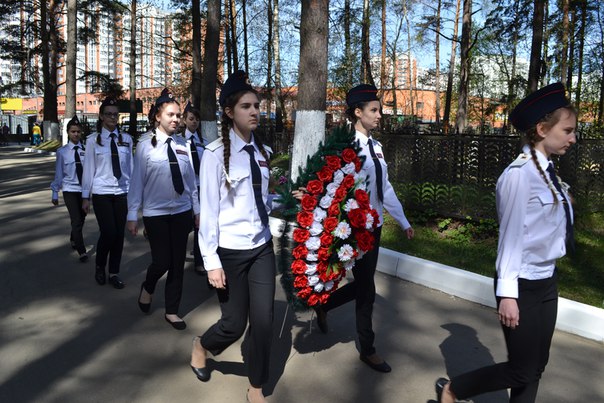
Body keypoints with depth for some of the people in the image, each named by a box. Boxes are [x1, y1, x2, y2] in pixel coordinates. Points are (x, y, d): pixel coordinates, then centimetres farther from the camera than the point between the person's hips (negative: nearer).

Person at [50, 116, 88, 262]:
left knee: (81, 219, 17)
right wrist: (55, 193, 5)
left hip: (85, 189, 2)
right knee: (76, 221, -9)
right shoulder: (62, 152, -4)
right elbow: (59, 173, 1)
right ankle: (82, 252, 0)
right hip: (70, 190, -2)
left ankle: (73, 240, 45)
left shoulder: (86, 150, -4)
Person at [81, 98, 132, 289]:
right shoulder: (93, 140, -1)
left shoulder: (126, 139, 4)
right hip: (101, 193, -2)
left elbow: (130, 166, 5)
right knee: (108, 232, -6)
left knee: (119, 233, 6)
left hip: (122, 192, 2)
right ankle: (99, 266, 22)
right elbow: (89, 168, 0)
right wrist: (85, 196, 1)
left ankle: (114, 273, 21)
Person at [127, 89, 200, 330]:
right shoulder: (145, 146, -6)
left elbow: (191, 181, 6)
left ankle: (172, 311, 27)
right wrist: (132, 215, -5)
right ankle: (147, 288, 35)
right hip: (155, 213, -3)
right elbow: (137, 182, -5)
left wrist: (198, 210, 8)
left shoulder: (182, 146, 1)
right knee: (161, 261, -2)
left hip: (181, 212, 3)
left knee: (178, 263, 9)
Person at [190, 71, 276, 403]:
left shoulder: (262, 152, 4)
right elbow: (208, 210, -13)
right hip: (230, 252, -4)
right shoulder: (216, 153, -12)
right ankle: (201, 347, 44)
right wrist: (211, 262, -13)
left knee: (263, 321, 7)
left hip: (262, 248, 5)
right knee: (234, 323, 7)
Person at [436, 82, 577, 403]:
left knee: (536, 367, 16)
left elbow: (554, 227, 8)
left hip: (546, 281, 9)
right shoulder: (520, 174, -21)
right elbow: (511, 235, -21)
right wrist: (507, 294, -20)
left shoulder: (547, 172, 5)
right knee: (521, 371, 4)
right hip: (523, 285, -8)